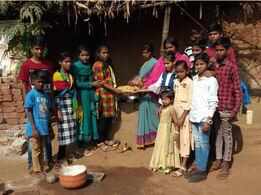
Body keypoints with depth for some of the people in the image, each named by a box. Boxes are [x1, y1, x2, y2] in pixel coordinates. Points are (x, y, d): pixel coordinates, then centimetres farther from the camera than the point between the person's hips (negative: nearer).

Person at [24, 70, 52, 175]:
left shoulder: (45, 95, 8)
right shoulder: (31, 94, -10)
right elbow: (28, 112, -12)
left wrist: (49, 127, 15)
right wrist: (34, 128, -17)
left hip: (44, 128, 6)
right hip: (35, 128, -6)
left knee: (41, 150, 16)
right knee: (36, 150, 4)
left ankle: (41, 169, 27)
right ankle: (36, 171, 16)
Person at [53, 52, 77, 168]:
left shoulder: (70, 75, 13)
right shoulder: (57, 75, -6)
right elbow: (56, 94, -10)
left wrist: (75, 107, 11)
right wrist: (58, 110, -15)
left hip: (71, 107, 6)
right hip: (62, 107, -6)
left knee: (68, 132, 8)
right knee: (63, 132, -6)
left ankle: (63, 155, 19)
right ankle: (59, 158, 2)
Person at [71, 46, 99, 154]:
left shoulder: (89, 65, 10)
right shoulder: (75, 66, -8)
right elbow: (77, 83, -13)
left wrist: (95, 84, 3)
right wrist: (91, 84, -15)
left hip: (91, 93, 6)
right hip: (82, 94, -6)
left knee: (93, 115, 9)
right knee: (84, 116, -2)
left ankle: (93, 137, 20)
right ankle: (82, 139, 9)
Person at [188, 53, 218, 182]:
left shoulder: (211, 80, -7)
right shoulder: (194, 79, 11)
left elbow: (213, 102, -10)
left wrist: (208, 120, -15)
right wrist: (190, 114, 10)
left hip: (204, 117, -6)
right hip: (194, 116, 6)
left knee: (203, 143, 2)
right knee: (196, 143, 13)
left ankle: (202, 170, 11)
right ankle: (197, 165, 24)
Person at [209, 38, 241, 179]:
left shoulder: (232, 67, -8)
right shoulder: (213, 66, 7)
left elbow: (237, 90, -8)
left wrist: (236, 109, -13)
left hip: (226, 108, -5)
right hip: (214, 107, 5)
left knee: (227, 135, 5)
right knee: (217, 134, 13)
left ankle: (226, 164, 15)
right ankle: (218, 160, 26)